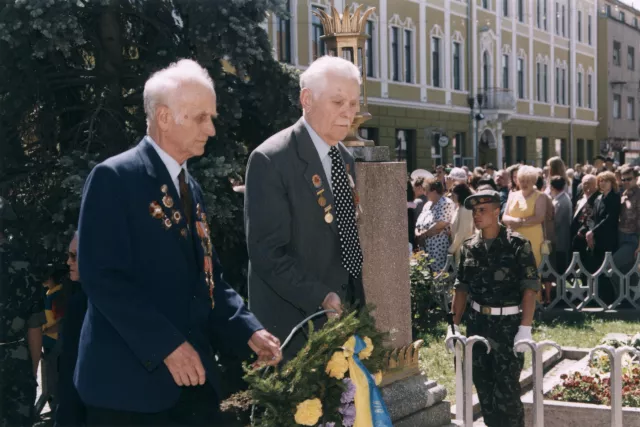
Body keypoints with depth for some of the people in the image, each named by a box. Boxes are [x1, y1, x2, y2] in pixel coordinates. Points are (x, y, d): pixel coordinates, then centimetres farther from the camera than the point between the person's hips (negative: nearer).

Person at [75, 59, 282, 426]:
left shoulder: (192, 188, 16)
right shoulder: (115, 178, -10)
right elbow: (104, 276, -18)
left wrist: (249, 331, 1)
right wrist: (166, 345, -20)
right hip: (131, 383, -7)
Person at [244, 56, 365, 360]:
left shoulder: (345, 159, 11)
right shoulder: (271, 161, -14)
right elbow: (267, 252, -18)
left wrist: (359, 301, 6)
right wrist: (320, 299, -23)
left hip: (345, 315, 7)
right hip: (295, 322, -7)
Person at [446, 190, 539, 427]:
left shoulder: (517, 244, -10)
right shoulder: (469, 247, 6)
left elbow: (530, 287, -13)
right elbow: (461, 287, 11)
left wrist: (525, 328, -20)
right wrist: (454, 325, 7)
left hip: (509, 323, -5)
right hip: (478, 322, 5)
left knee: (507, 389, -4)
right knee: (483, 386, 12)